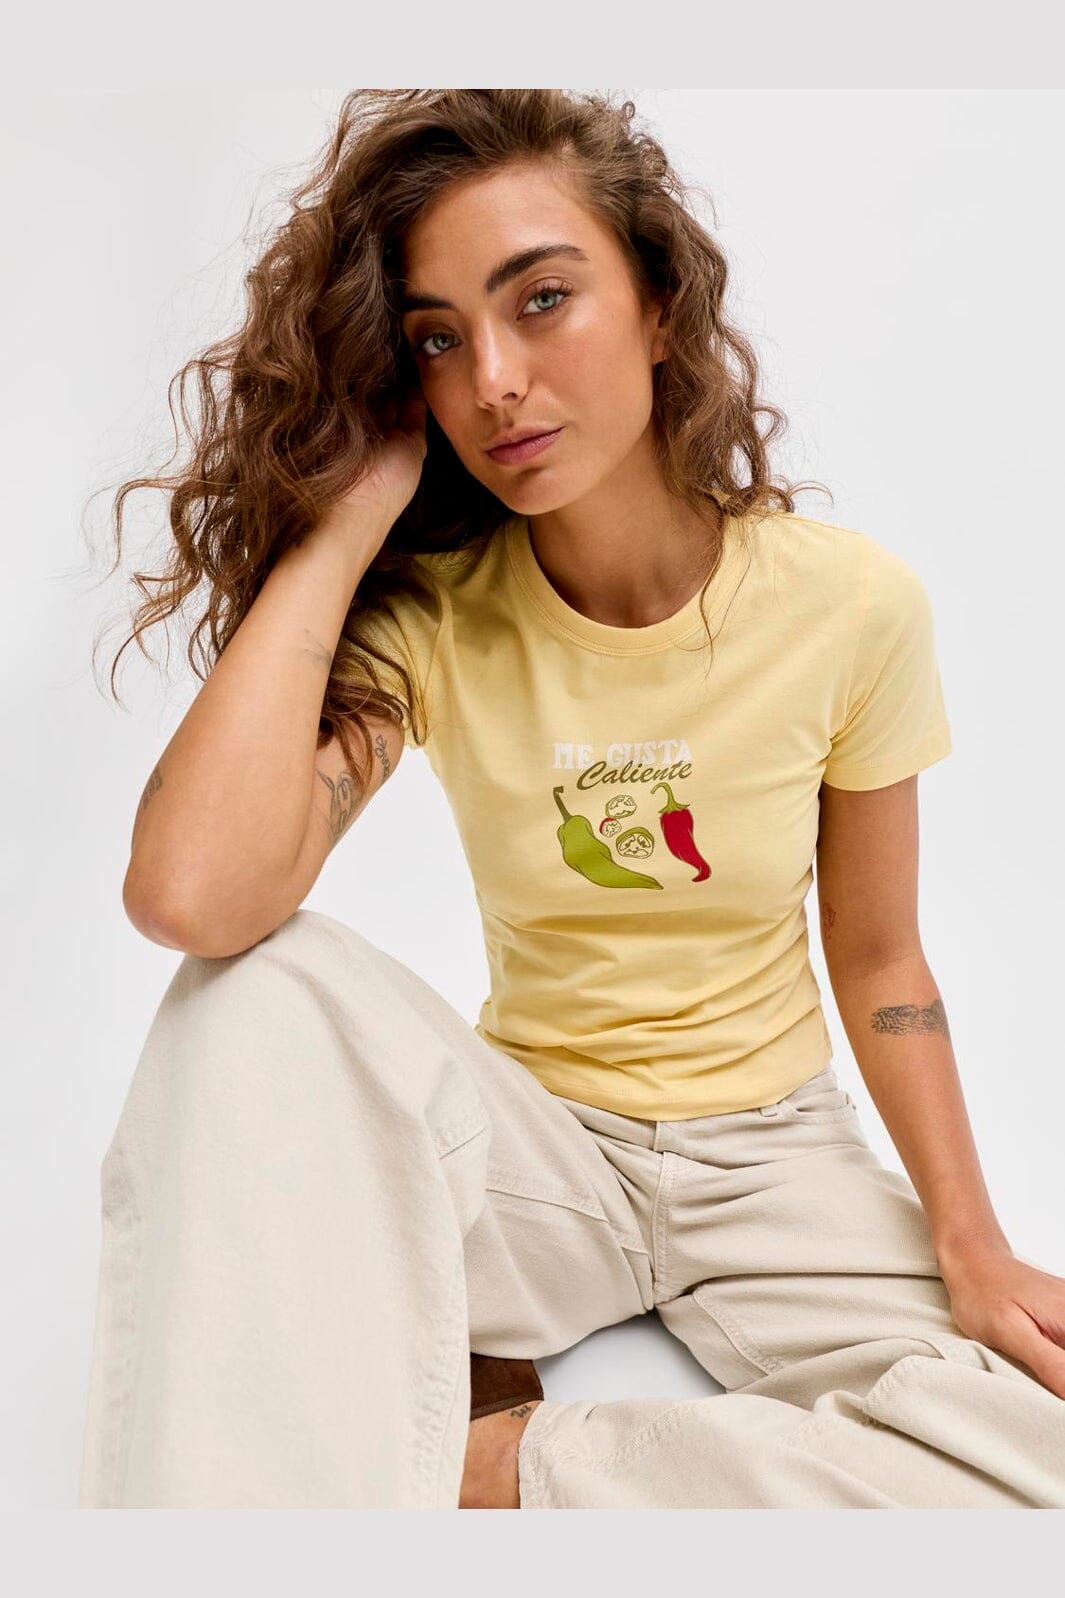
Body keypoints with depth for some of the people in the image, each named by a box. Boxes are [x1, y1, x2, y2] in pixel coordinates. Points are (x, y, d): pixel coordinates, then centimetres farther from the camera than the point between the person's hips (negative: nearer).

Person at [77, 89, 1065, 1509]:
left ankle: (490, 1462, -14)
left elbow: (879, 962, 1)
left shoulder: (852, 602, -10)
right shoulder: (428, 616, -11)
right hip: (532, 1140, -1)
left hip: (775, 1151, 2)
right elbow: (191, 896, -30)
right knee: (268, 996, -30)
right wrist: (340, 524, -22)